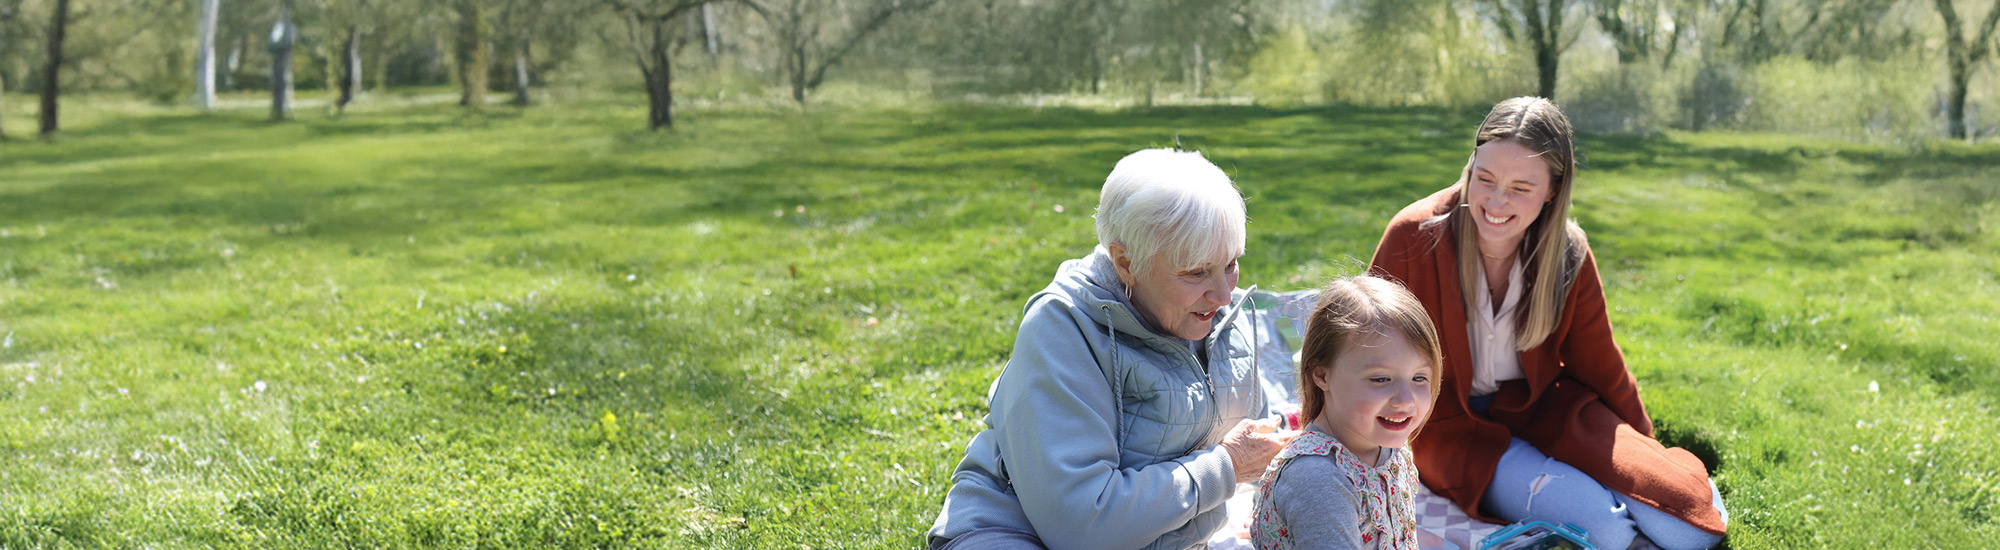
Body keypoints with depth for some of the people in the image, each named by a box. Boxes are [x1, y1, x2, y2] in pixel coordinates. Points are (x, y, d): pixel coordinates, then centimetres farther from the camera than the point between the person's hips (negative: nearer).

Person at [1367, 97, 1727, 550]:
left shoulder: (1568, 256, -7)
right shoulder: (1413, 237, -17)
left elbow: (1599, 364, 7)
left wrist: (1644, 454, 13)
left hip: (1541, 409, 4)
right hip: (1448, 424, -4)